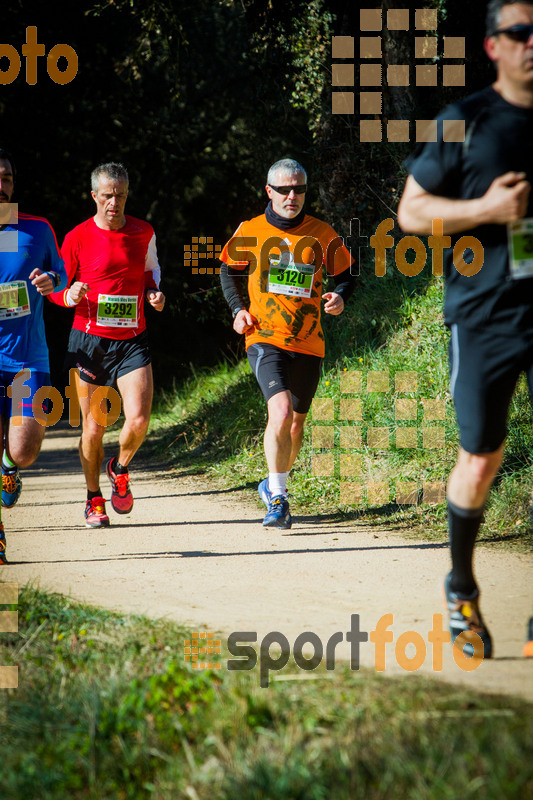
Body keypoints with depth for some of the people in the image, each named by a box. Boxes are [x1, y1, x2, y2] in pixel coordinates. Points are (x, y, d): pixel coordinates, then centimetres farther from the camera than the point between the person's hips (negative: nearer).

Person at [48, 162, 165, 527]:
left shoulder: (144, 233, 4)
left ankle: (120, 469, 17)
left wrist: (154, 291, 3)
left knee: (139, 420, -15)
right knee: (94, 427, 3)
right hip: (90, 341, -1)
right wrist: (71, 295, -18)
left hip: (132, 341, 1)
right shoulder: (77, 239, -3)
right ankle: (94, 498, 24)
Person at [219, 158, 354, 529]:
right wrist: (238, 309, 3)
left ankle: (274, 486, 37)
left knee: (296, 422, 13)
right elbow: (229, 270, 17)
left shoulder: (322, 234, 3)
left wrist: (340, 297, -8)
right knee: (281, 411, -22)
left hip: (309, 343, 3)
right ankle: (278, 498, -12)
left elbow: (346, 275, 14)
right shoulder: (251, 232, 1)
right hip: (265, 338, -3)